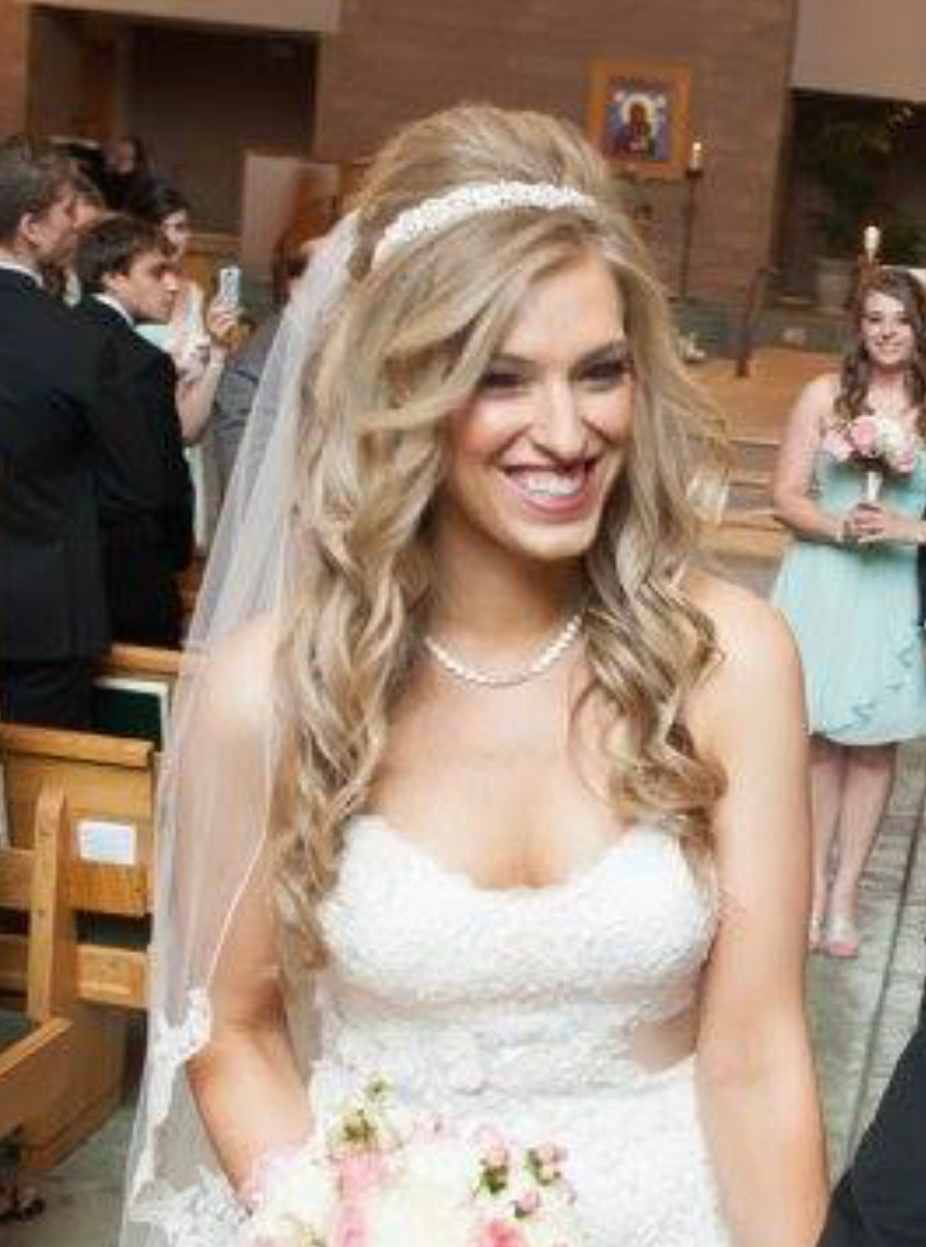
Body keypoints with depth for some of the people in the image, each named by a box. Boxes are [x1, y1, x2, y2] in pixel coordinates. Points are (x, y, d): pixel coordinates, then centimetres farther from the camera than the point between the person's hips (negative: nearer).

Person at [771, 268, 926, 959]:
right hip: (822, 584, 0)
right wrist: (841, 526, -16)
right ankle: (816, 881, 20)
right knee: (821, 740, 6)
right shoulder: (825, 395, 0)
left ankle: (846, 891, 19)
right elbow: (787, 496, 0)